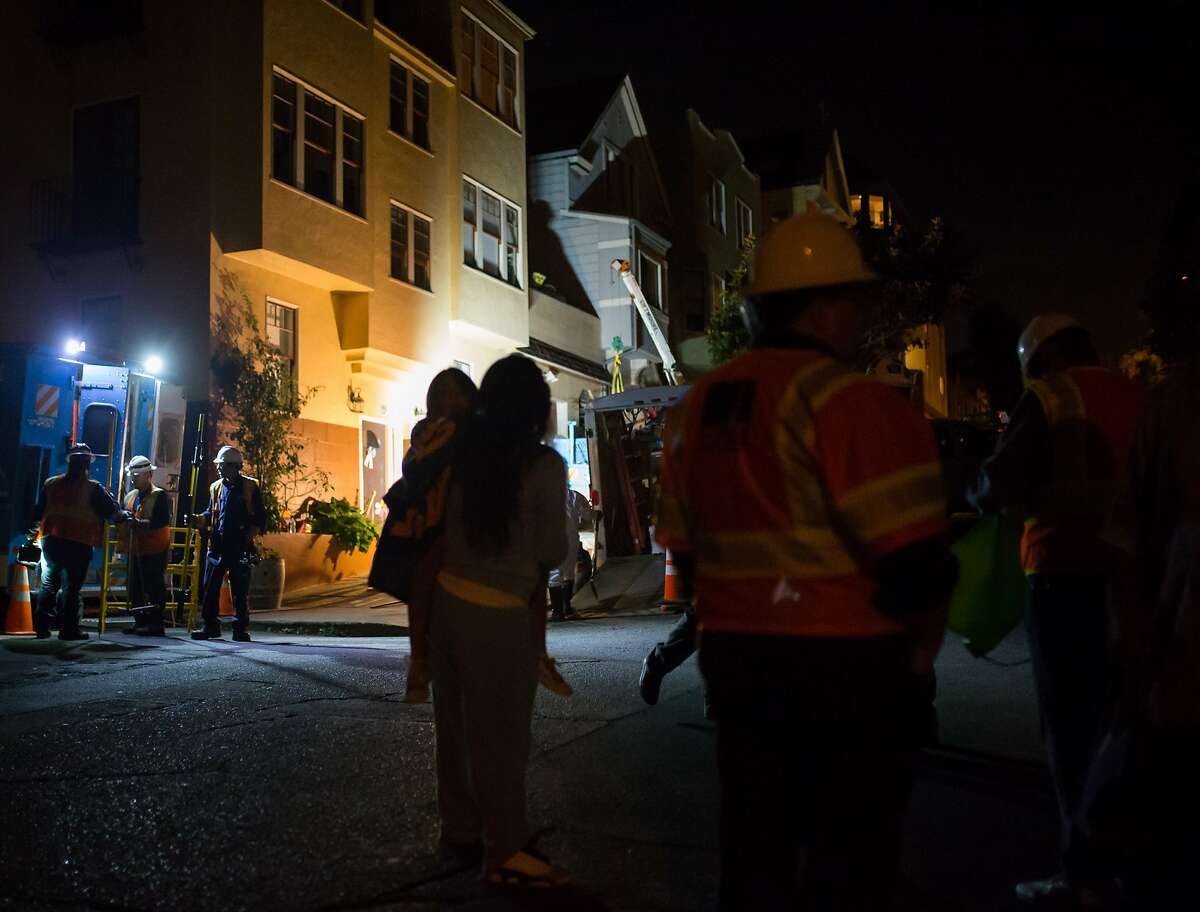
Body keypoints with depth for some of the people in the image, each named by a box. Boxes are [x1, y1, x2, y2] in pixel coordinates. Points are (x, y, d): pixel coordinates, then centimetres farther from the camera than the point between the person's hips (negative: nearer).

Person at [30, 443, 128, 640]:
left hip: (51, 541, 4)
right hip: (79, 544, -4)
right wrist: (123, 515, 18)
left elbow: (38, 514, 15)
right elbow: (113, 513, -3)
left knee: (48, 584, 14)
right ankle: (69, 629, 1)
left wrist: (39, 528, 33)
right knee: (71, 587, 0)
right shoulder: (94, 489, -8)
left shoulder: (51, 484, 7)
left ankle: (41, 627, 12)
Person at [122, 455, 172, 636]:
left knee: (154, 587, -6)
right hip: (136, 548, 8)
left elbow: (163, 521, -19)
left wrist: (140, 523, -24)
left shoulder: (160, 496, -8)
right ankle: (140, 622, 18)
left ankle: (156, 624, -2)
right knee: (135, 587, 10)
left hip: (154, 550, -8)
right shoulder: (130, 496, 17)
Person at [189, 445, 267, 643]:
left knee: (240, 590, 1)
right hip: (217, 545, 4)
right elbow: (210, 514, 18)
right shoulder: (216, 487, 12)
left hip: (240, 547, -4)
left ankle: (241, 628, 8)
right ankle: (210, 626, 12)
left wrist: (250, 535, -11)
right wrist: (198, 519, -2)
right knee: (209, 588, 3)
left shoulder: (250, 486, 0)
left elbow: (260, 516, 1)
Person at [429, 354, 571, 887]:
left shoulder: (463, 451, 2)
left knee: (457, 723, 17)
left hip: (447, 598, 6)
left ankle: (460, 829, 31)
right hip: (500, 612, -5)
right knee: (501, 733, 5)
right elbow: (552, 551, -5)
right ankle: (504, 853, 14)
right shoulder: (544, 465, -11)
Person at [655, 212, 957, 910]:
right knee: (852, 856, 8)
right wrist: (921, 649, 0)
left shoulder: (700, 407, 8)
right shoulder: (853, 403, -16)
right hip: (848, 661, -7)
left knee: (755, 842, 17)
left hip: (735, 656, 7)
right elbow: (916, 561, -19)